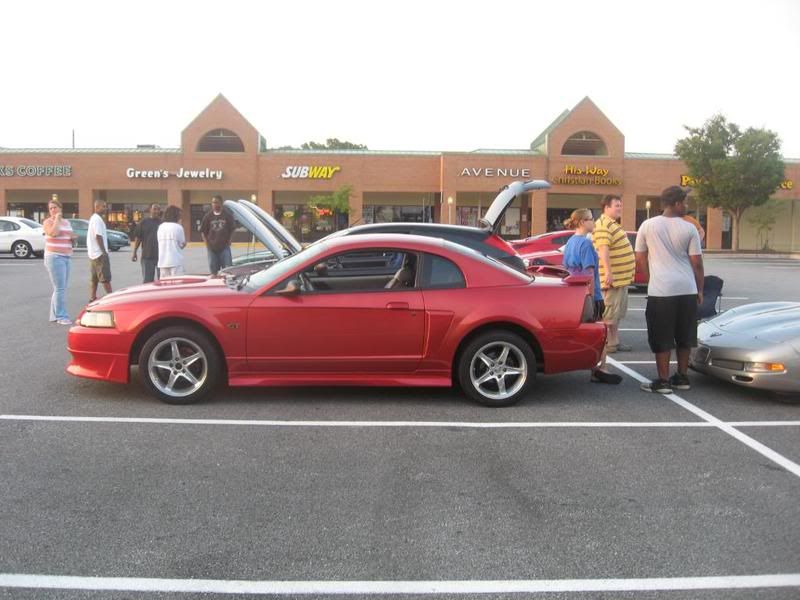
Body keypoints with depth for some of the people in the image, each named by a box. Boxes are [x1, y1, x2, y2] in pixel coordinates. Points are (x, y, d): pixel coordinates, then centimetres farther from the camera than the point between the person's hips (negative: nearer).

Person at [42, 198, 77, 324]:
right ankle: (61, 316, -9)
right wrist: (57, 219, -12)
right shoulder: (48, 222, -4)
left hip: (66, 257, 8)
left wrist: (73, 237, 6)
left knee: (61, 288, 11)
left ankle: (55, 315, 18)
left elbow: (70, 237, 29)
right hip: (54, 257, -8)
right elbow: (54, 233, -24)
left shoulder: (66, 222, 16)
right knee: (60, 288, -11)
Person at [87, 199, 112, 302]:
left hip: (92, 253, 10)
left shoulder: (93, 218, 17)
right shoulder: (98, 219, -15)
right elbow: (98, 236, -21)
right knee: (105, 278, -8)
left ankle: (92, 298, 13)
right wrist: (104, 251, -19)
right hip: (100, 253, -10)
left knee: (94, 278, 11)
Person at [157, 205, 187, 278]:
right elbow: (183, 244, -1)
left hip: (162, 262, 5)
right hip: (176, 262, -5)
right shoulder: (178, 227, -7)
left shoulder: (160, 227, 8)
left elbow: (160, 242, 11)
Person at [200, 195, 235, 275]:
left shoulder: (227, 215, 0)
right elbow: (203, 231, 7)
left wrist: (229, 241, 1)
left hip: (224, 246, -1)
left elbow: (232, 229, 8)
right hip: (212, 247, 1)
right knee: (213, 270, 6)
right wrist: (207, 243, -2)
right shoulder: (208, 216, 2)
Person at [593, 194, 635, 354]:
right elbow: (603, 250, -27)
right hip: (614, 278, -11)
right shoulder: (603, 225, -16)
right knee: (611, 311, -6)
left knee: (618, 312, 15)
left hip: (622, 276, 11)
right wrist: (608, 272, -35)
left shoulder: (612, 224, 18)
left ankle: (614, 342, 23)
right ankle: (608, 344, 0)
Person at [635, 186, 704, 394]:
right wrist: (700, 290, 11)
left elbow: (640, 259, 6)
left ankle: (663, 381, 5)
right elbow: (697, 263, 1)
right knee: (684, 337, 14)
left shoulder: (647, 226, 0)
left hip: (660, 291, -2)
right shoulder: (689, 229, 0)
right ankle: (682, 377, 23)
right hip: (687, 290, 2)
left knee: (662, 338, 3)